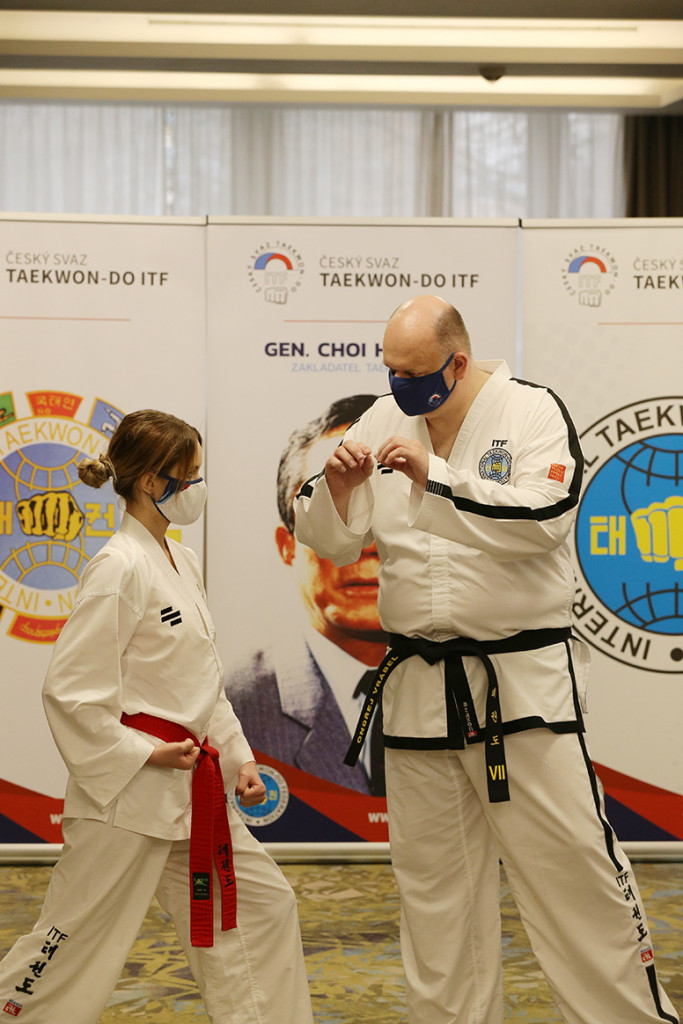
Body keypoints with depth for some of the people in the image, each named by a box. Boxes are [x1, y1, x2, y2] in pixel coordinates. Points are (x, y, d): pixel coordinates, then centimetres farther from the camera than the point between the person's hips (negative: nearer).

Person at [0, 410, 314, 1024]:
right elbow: (70, 691, -19)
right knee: (78, 939, 2)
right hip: (129, 791, -9)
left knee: (263, 904, 13)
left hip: (190, 788, 9)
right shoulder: (119, 569, -17)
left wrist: (238, 756, 12)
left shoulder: (182, 562, 10)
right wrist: (143, 754, -16)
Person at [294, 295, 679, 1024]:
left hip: (523, 681, -4)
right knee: (433, 878, 13)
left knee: (574, 865, -1)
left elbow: (542, 517, -21)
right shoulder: (385, 421, 8)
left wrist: (437, 476, -23)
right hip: (419, 684, 5)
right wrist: (336, 489, -12)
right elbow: (333, 541, 9)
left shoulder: (531, 412, -6)